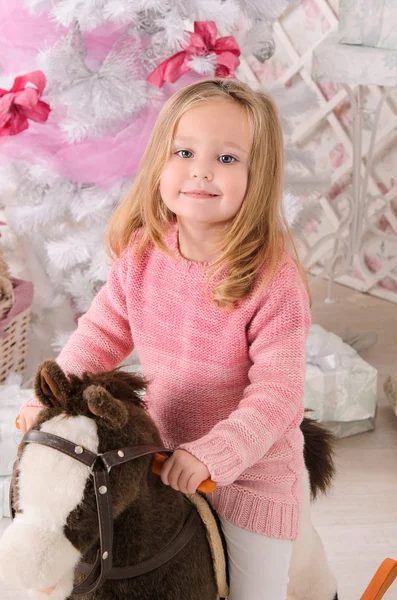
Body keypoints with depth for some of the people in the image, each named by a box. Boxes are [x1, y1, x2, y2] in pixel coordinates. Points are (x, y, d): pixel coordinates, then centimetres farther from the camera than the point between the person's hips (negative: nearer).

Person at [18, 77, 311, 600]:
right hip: (166, 455, 5)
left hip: (253, 466, -4)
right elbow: (103, 332, 2)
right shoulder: (142, 254, -9)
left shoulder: (273, 278, -26)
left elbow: (278, 393, -26)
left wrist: (212, 453, -35)